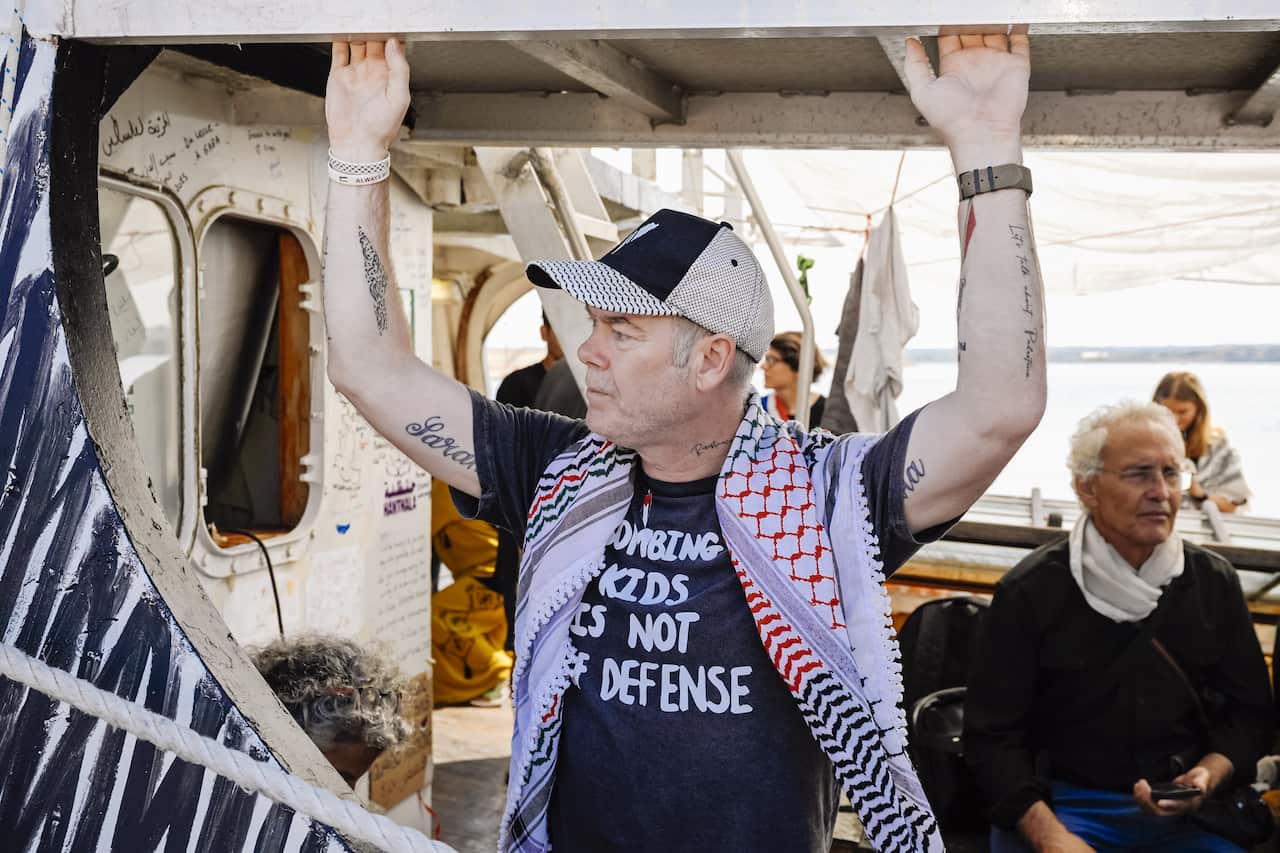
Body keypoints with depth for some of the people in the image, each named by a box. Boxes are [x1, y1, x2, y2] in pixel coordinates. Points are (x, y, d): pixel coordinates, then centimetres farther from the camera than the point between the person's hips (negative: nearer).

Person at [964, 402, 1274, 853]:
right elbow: (993, 735, -6)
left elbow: (1251, 713, 11)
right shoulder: (1029, 590, -5)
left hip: (1185, 812, 3)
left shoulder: (1215, 583, 6)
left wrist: (1210, 774, -9)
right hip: (1062, 802, -3)